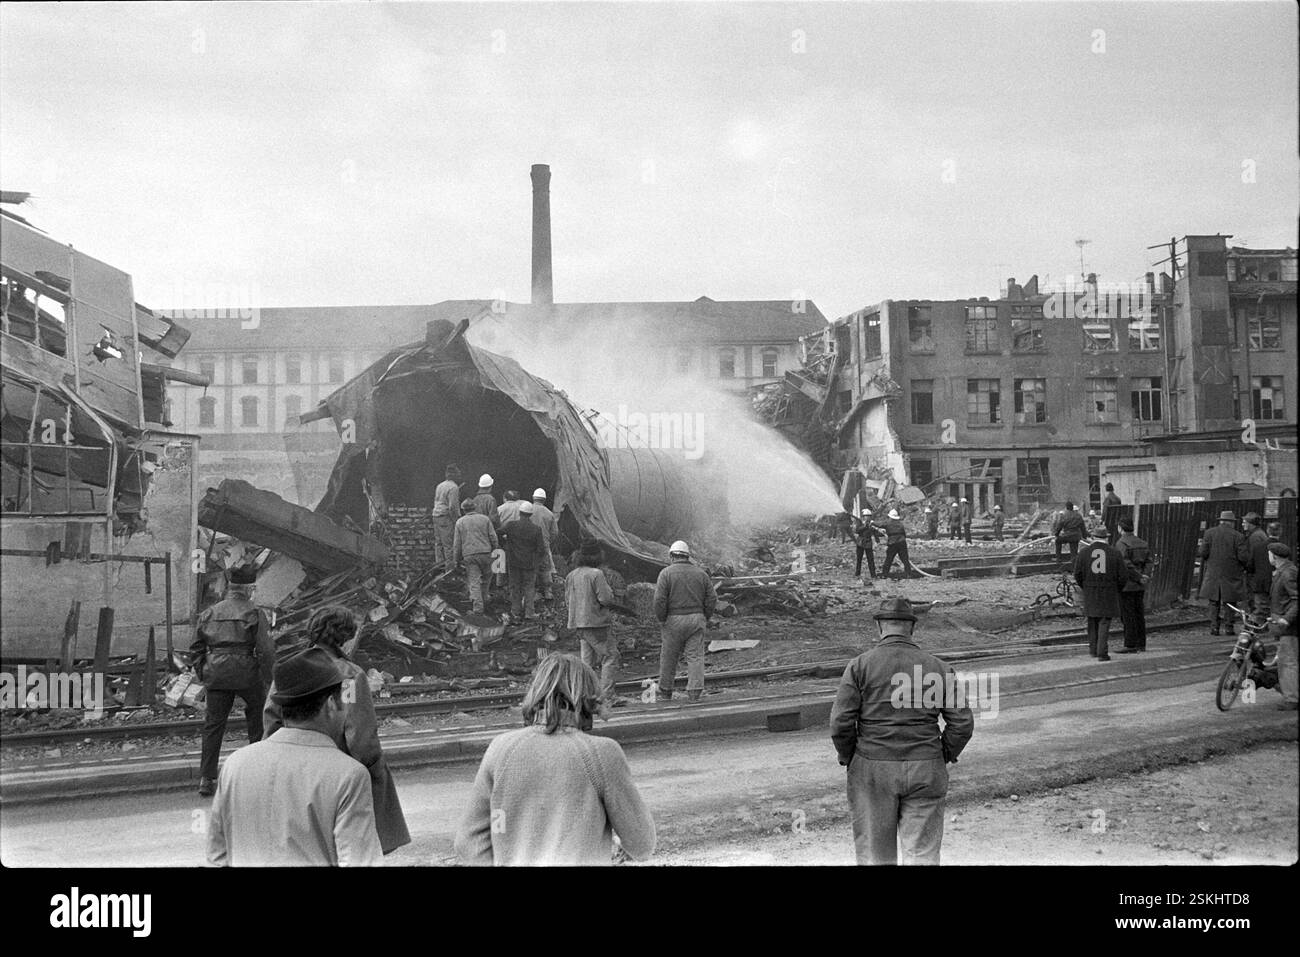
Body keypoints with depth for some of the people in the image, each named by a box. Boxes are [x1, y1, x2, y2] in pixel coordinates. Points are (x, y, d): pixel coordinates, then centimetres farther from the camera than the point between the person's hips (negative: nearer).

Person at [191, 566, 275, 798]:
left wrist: (202, 673, 18)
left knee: (213, 724, 8)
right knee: (257, 717, 16)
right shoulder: (254, 613, -5)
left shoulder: (210, 613, 9)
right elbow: (265, 649, -9)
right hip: (246, 672, -4)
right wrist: (268, 677, -1)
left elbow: (196, 647, 11)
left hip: (216, 674, 4)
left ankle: (206, 778, 6)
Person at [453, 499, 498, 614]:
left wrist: (456, 560, 13)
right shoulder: (485, 519, 5)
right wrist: (492, 550, 20)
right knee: (487, 576, 21)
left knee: (474, 581, 1)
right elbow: (494, 538, 2)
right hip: (485, 553, 0)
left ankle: (478, 607, -5)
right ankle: (485, 598, 27)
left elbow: (457, 544, 5)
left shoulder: (460, 522, 6)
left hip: (469, 556, 0)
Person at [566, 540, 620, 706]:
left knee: (588, 661, 13)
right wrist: (608, 588, 2)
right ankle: (608, 695, -7)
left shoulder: (571, 575, 7)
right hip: (595, 622, -7)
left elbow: (567, 601, 12)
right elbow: (606, 599, -16)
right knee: (610, 657, -2)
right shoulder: (596, 574, -15)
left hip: (579, 624, 8)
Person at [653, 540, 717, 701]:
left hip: (674, 620, -2)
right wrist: (705, 618, 12)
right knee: (695, 656, 2)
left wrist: (661, 620, 0)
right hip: (697, 619, 2)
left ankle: (665, 692, 18)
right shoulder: (701, 573, 8)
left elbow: (659, 600, -11)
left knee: (669, 657, 8)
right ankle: (695, 691, -5)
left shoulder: (666, 573, -3)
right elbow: (712, 598, 5)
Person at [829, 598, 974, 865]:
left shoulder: (860, 665, -4)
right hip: (925, 772, 1)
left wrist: (848, 758, 6)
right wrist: (944, 757, 12)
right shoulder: (937, 668, 1)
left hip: (872, 771, -1)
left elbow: (841, 722, -10)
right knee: (922, 854, 6)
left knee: (875, 854, 11)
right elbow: (963, 723, -1)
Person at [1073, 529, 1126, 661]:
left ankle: (1093, 649, 22)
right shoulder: (1113, 552, -3)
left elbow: (1078, 574, -3)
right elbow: (1123, 575, -4)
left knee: (1093, 620, 17)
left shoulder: (1083, 552, -2)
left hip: (1090, 593, 1)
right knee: (1104, 622, 2)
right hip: (1109, 593, -1)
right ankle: (1102, 653, -6)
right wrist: (1116, 589, 13)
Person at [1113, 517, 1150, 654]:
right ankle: (1141, 644, 16)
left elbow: (1127, 566, -20)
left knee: (1128, 616, -4)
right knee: (1139, 614, 12)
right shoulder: (1141, 543, 10)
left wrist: (1139, 578, -11)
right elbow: (1147, 562, 6)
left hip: (1126, 585, -8)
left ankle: (1130, 645, -4)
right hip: (1139, 586, 8)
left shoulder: (1121, 544, -14)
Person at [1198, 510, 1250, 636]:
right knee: (1229, 601, 9)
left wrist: (1199, 550, 15)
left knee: (1214, 602, 9)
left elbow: (1203, 552, -7)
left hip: (1213, 573, 1)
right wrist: (1247, 566, 11)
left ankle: (1214, 627, 4)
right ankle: (1229, 626, 7)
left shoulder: (1209, 533, -2)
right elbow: (1243, 557, -8)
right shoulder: (1238, 536, -6)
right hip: (1231, 574, -1)